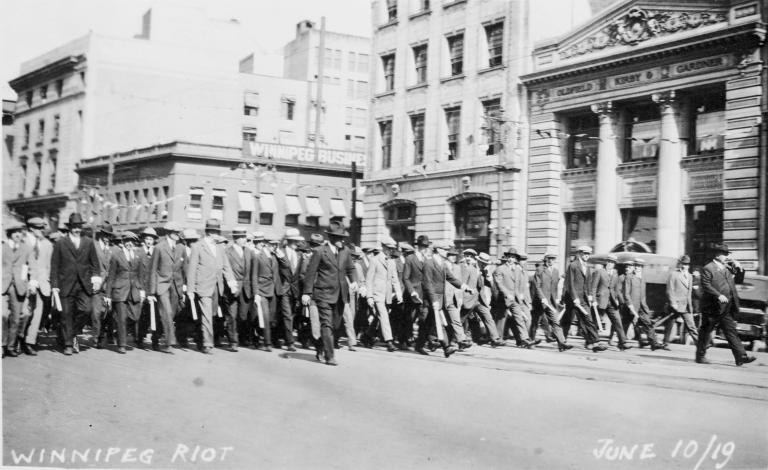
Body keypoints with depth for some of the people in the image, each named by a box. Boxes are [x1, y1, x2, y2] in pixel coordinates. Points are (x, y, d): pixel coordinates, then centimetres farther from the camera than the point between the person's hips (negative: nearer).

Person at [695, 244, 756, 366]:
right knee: (705, 332, 5)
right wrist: (719, 295, -25)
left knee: (731, 331, 2)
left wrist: (739, 268, 6)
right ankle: (700, 356, 16)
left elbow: (738, 279, 24)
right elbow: (706, 286, -17)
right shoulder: (708, 269, -8)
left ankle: (741, 357, -3)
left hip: (727, 309, 7)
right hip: (713, 308, -7)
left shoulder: (727, 268, 15)